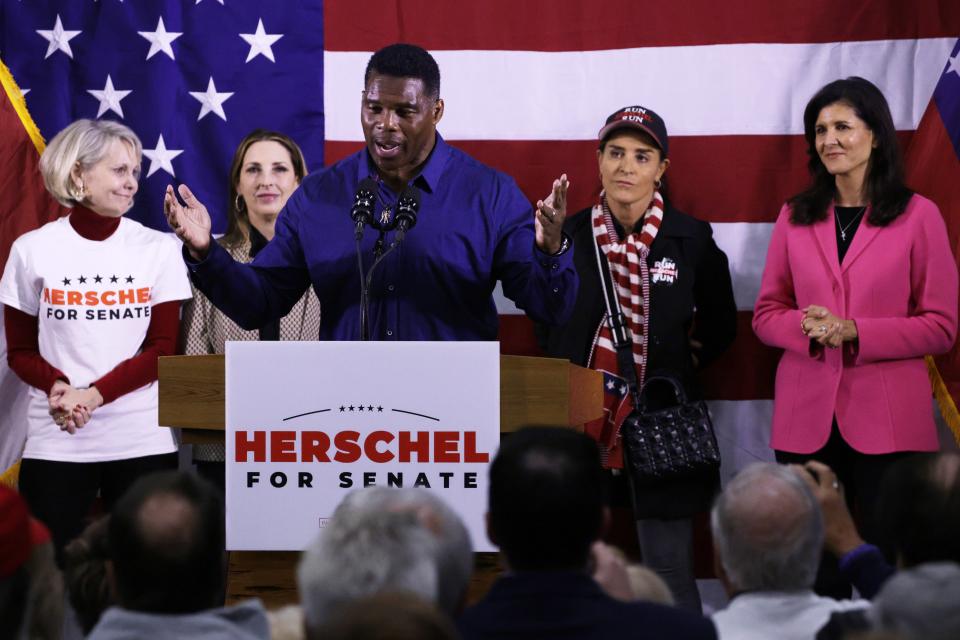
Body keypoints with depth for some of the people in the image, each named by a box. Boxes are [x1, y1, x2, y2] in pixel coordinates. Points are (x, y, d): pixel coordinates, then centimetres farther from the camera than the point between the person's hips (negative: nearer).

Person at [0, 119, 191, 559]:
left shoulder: (159, 249, 3)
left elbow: (162, 350, -1)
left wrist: (93, 395, -14)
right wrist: (58, 387, -14)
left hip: (143, 440, 0)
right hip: (56, 442, 0)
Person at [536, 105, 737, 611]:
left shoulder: (692, 240, 0)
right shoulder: (569, 234, 2)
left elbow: (720, 326, 14)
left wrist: (681, 361, 6)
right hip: (581, 420, 1)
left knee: (670, 574, 3)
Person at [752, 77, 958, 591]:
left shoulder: (917, 215, -1)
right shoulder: (795, 217, 9)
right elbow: (766, 314, 12)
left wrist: (853, 332, -14)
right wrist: (808, 327, -11)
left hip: (887, 421, -3)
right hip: (806, 420, 3)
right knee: (814, 568, 4)